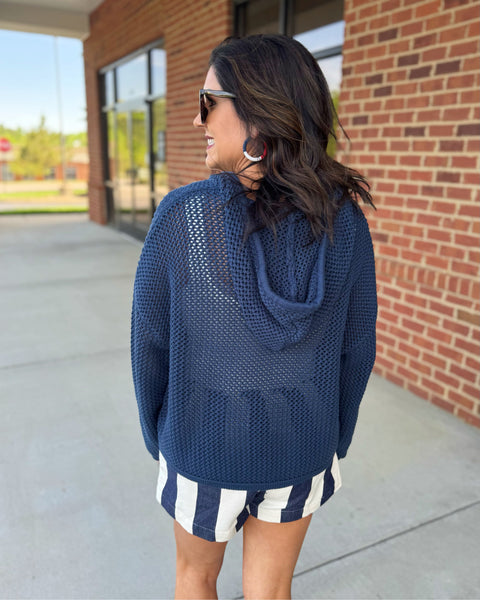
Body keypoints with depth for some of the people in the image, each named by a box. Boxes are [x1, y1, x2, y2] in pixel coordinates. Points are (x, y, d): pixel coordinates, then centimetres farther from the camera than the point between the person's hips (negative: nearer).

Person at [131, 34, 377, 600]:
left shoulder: (181, 214, -23)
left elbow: (151, 341, -13)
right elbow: (356, 347, -7)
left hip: (204, 442, -2)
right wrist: (333, 439, 10)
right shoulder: (345, 219, -15)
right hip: (299, 445, 2)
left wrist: (155, 433, 6)